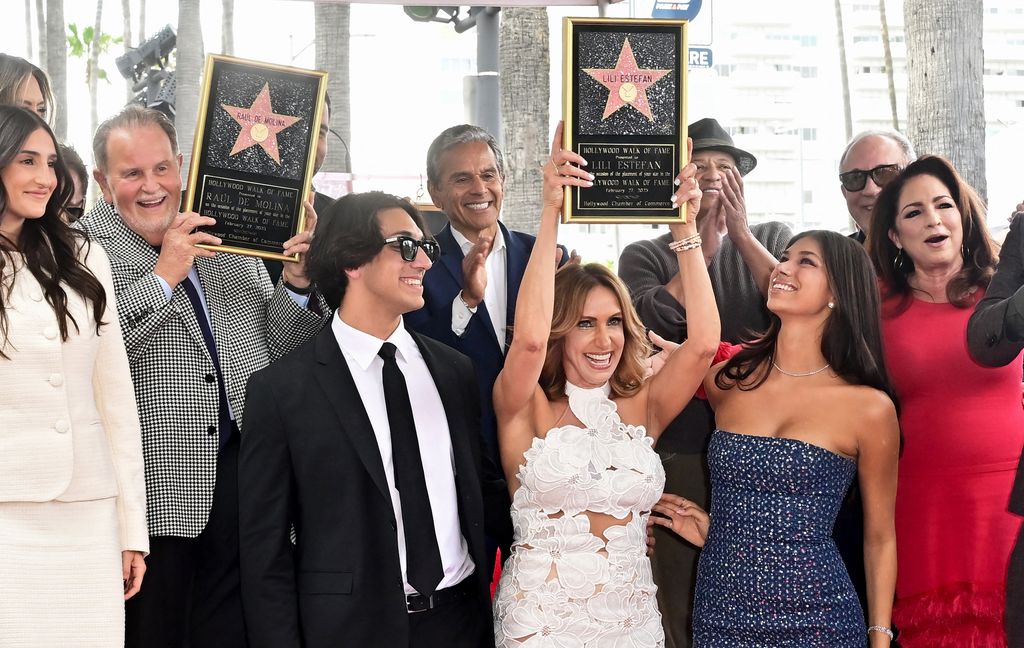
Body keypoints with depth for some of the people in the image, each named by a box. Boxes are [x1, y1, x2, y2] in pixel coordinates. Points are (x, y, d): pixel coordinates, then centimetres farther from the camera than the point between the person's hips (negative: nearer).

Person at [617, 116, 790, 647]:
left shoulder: (771, 240, 11)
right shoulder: (645, 256, 7)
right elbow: (649, 325, -12)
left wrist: (741, 234, -11)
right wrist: (702, 246, -11)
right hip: (682, 456, -1)